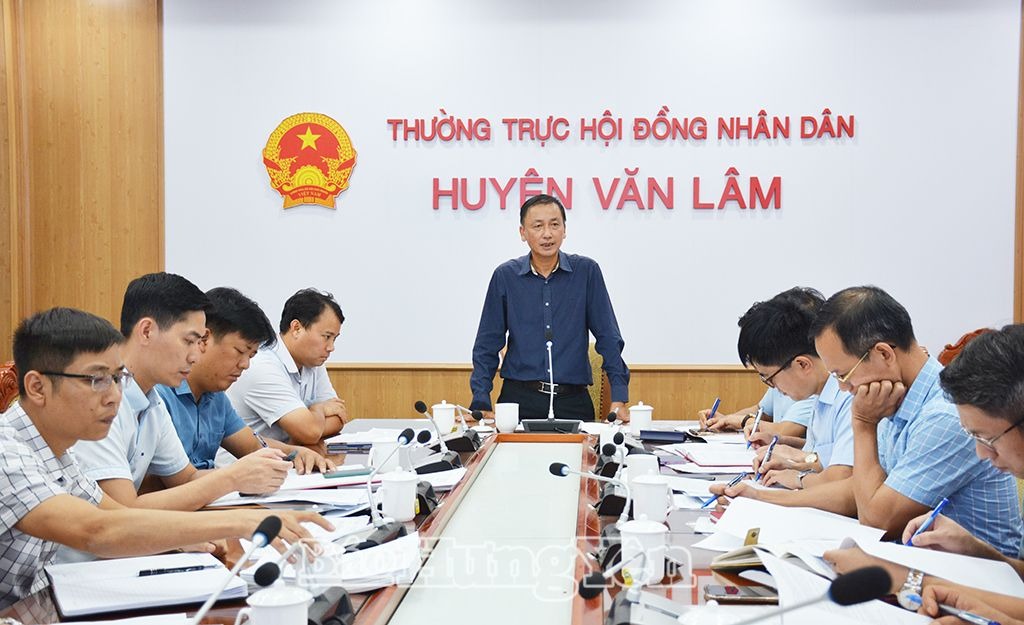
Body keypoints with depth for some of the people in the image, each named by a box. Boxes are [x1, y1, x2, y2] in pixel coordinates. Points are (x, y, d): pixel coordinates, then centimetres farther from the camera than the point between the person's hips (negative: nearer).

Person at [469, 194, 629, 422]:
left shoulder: (586, 271, 1)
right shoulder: (505, 276, 2)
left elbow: (608, 338, 3)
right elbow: (487, 345, 6)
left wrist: (619, 400, -5)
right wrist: (481, 405, -3)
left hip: (573, 401, 1)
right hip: (519, 398, 0)